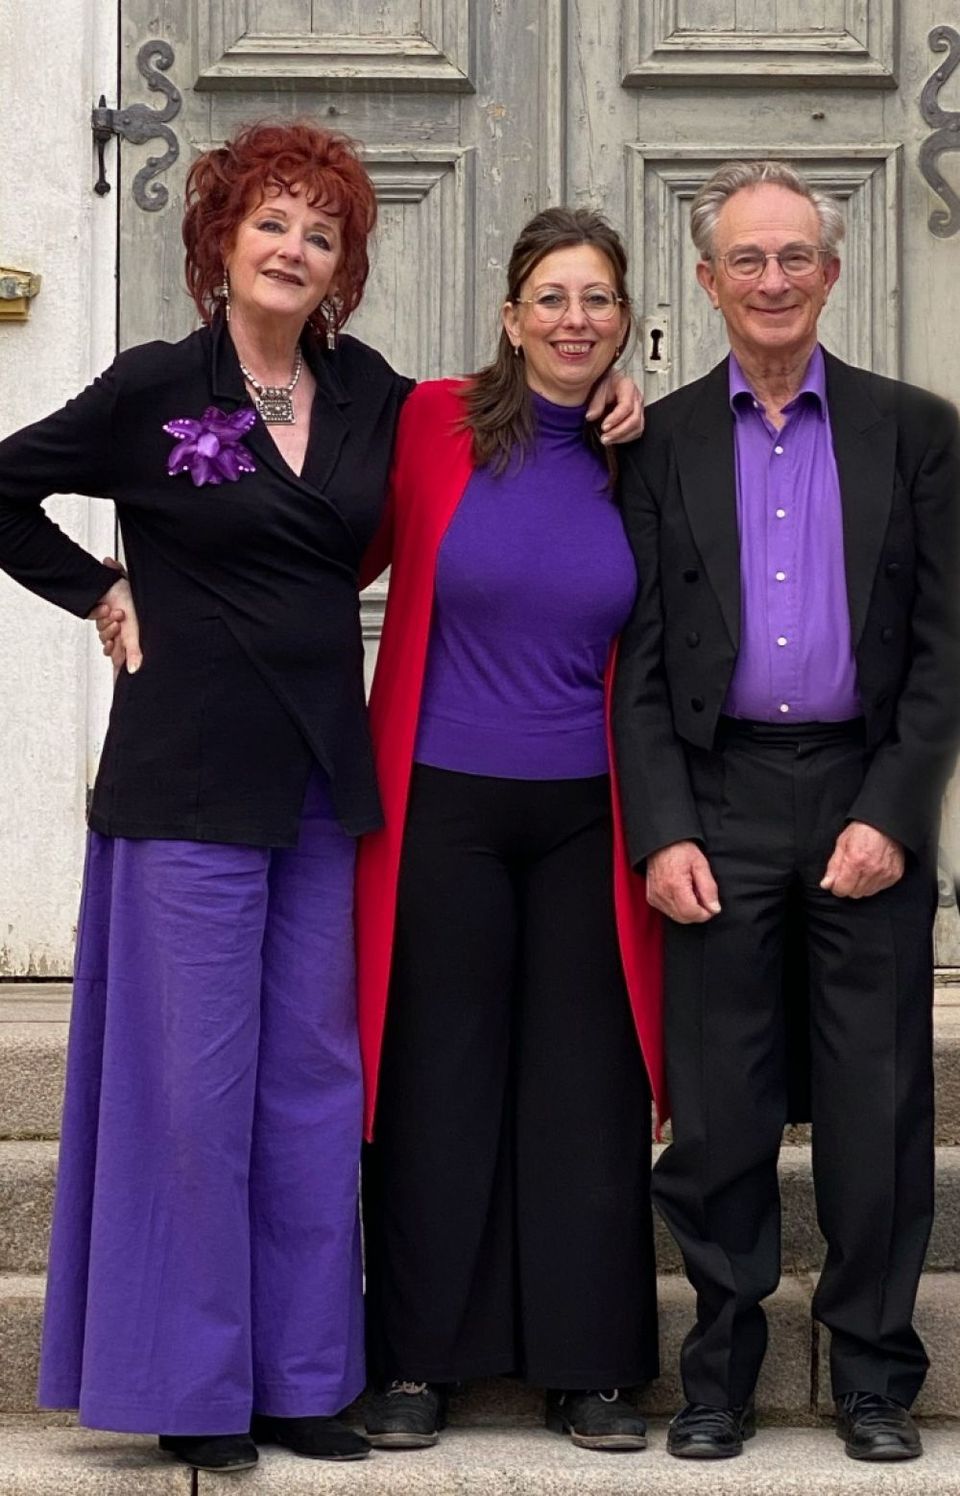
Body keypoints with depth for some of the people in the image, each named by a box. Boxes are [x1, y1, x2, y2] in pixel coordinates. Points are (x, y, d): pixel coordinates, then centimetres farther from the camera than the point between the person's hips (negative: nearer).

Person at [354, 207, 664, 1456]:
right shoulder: (433, 424, -3)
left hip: (587, 815, 2)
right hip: (443, 803, -2)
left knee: (586, 1084, 5)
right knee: (437, 1079, 4)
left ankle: (586, 1364, 16)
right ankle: (418, 1361, 16)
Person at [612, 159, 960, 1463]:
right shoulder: (661, 441, 8)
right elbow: (637, 659, 5)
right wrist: (661, 833, -5)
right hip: (719, 801, 0)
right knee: (718, 1109, 3)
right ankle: (721, 1369, 16)